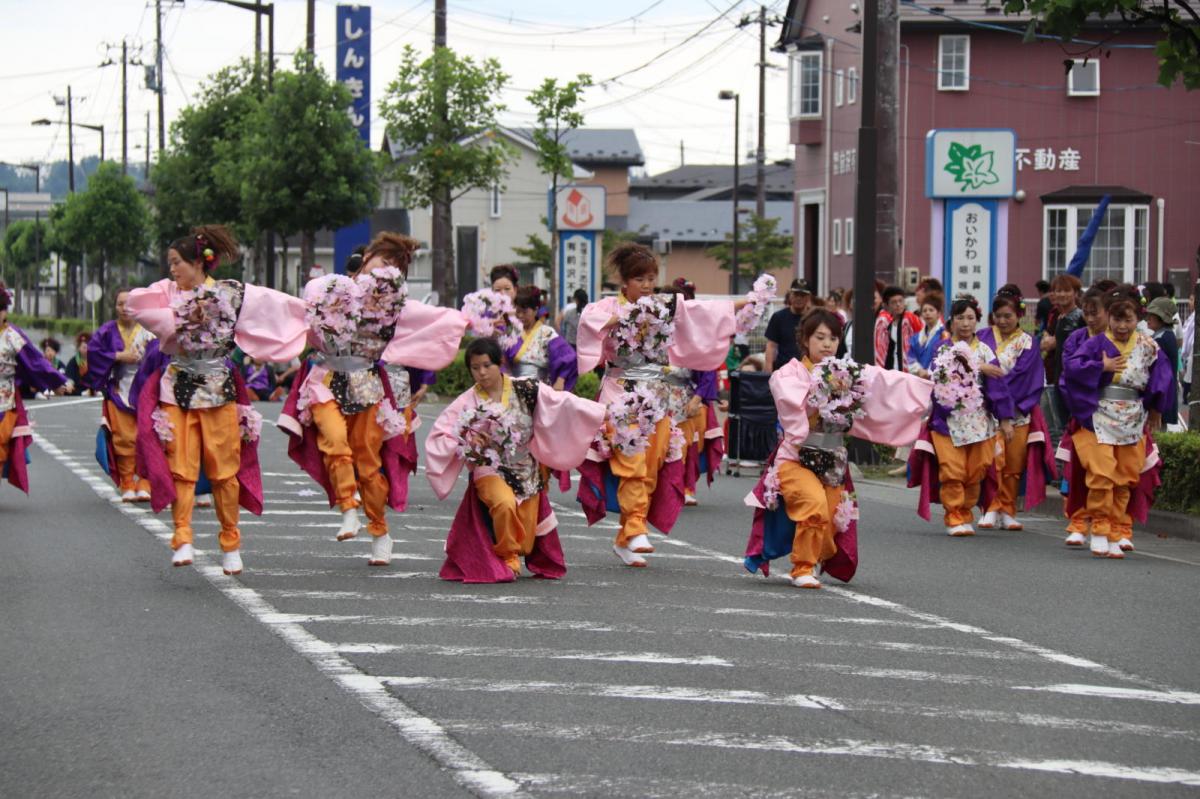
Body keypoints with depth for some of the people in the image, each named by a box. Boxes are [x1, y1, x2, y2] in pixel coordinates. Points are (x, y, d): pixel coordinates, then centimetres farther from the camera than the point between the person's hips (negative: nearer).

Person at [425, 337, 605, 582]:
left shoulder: (525, 390, -5)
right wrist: (467, 442, -24)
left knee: (525, 544, 1)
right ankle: (507, 556, -9)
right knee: (505, 504, -35)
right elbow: (439, 439, -8)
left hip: (526, 474, 2)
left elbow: (563, 404, -7)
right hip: (490, 471, -2)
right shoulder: (467, 403, -8)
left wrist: (603, 412, -15)